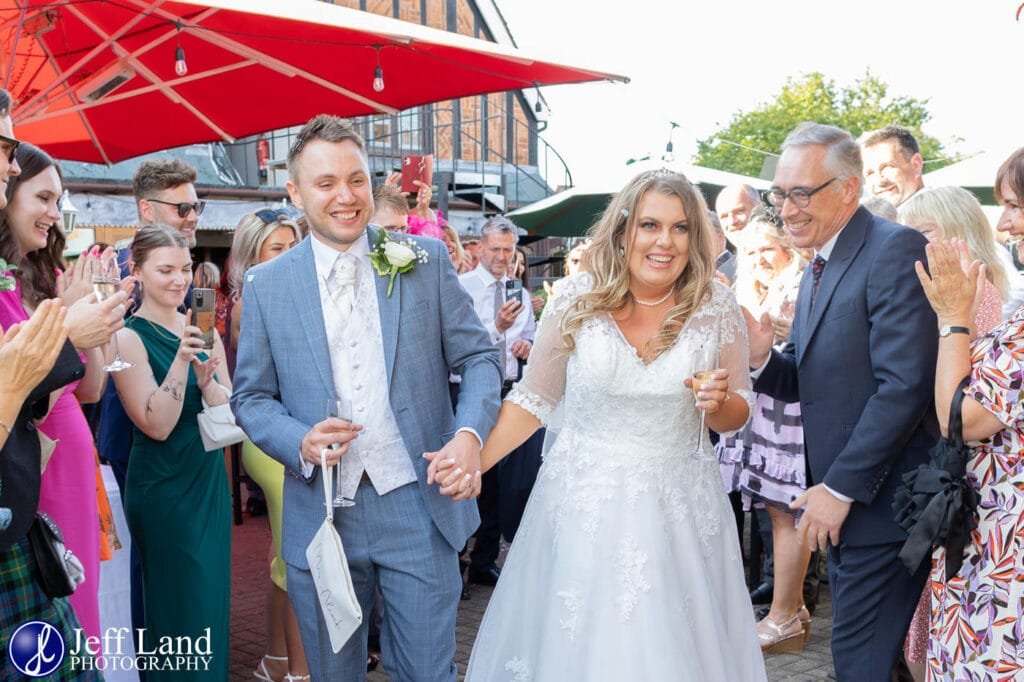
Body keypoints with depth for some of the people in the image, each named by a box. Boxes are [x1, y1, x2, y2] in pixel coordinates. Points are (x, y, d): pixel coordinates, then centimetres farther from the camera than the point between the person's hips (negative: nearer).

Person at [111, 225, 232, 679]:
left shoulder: (201, 329, 4)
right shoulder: (128, 337, -12)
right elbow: (157, 425, -19)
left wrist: (206, 379, -19)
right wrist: (182, 359, -29)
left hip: (210, 480, 6)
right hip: (163, 488, -6)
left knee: (213, 600, 16)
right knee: (181, 605, 5)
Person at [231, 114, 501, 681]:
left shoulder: (425, 260, 0)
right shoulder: (265, 285, 2)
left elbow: (478, 357, 2)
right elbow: (251, 397, 6)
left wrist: (469, 431, -16)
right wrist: (300, 441, -14)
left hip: (418, 508, -1)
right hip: (320, 516, 1)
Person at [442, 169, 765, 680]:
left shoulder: (717, 309, -5)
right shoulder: (576, 301, -7)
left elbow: (737, 415, 6)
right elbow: (534, 399, 2)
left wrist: (720, 402, -17)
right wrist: (474, 459, -9)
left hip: (678, 508, 1)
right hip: (582, 502, 0)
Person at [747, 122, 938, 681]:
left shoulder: (896, 250, -16)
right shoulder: (818, 267, 14)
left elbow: (905, 384, -23)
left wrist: (840, 487, -19)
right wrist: (761, 358, -7)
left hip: (880, 501, -9)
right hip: (838, 496, 9)